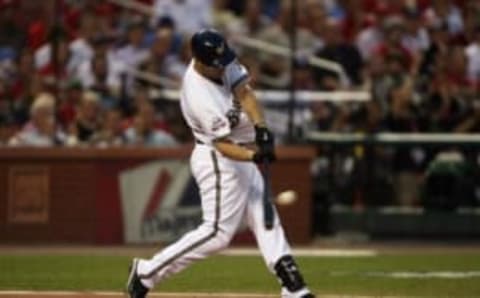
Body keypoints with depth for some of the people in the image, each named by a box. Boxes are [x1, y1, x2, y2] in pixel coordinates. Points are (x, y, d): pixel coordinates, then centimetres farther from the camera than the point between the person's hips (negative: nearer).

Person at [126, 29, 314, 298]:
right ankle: (147, 272, -2)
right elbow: (223, 145, -28)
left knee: (265, 219, 8)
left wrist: (261, 128, -24)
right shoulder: (200, 96, -30)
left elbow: (244, 92, -9)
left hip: (243, 156, 9)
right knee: (218, 232, -9)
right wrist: (254, 155, -43)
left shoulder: (223, 64, -7)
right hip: (218, 162, -9)